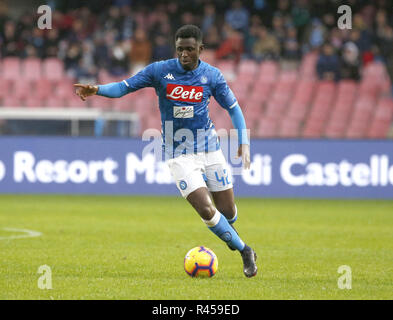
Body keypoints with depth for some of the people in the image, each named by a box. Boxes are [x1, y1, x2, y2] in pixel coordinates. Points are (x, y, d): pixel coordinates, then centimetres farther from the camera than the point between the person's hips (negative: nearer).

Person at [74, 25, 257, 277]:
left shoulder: (212, 76, -3)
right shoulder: (160, 71, -7)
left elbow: (233, 108, 6)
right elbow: (124, 87, -5)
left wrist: (244, 143, -3)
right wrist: (96, 89, -24)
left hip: (210, 149, 2)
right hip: (179, 154, -2)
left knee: (228, 212, 4)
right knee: (206, 211, -15)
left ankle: (228, 233, 42)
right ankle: (244, 251, 5)